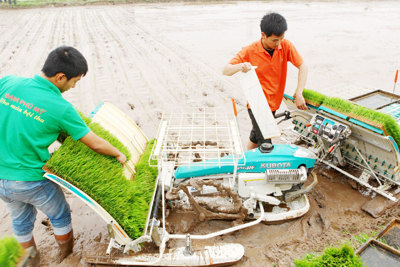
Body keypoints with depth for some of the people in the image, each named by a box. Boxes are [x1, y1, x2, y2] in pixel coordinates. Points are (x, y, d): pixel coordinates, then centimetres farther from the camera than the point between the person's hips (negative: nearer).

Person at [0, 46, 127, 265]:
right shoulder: (61, 108, -23)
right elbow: (97, 144, -16)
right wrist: (119, 155, 1)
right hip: (30, 180, -6)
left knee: (21, 220, 28)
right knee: (60, 215, 22)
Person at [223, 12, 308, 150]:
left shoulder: (286, 46, -8)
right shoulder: (250, 51, -16)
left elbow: (302, 66, -6)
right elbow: (225, 70, -16)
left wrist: (298, 94, -17)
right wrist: (240, 67, -39)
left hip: (274, 103, 4)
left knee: (255, 137, 22)